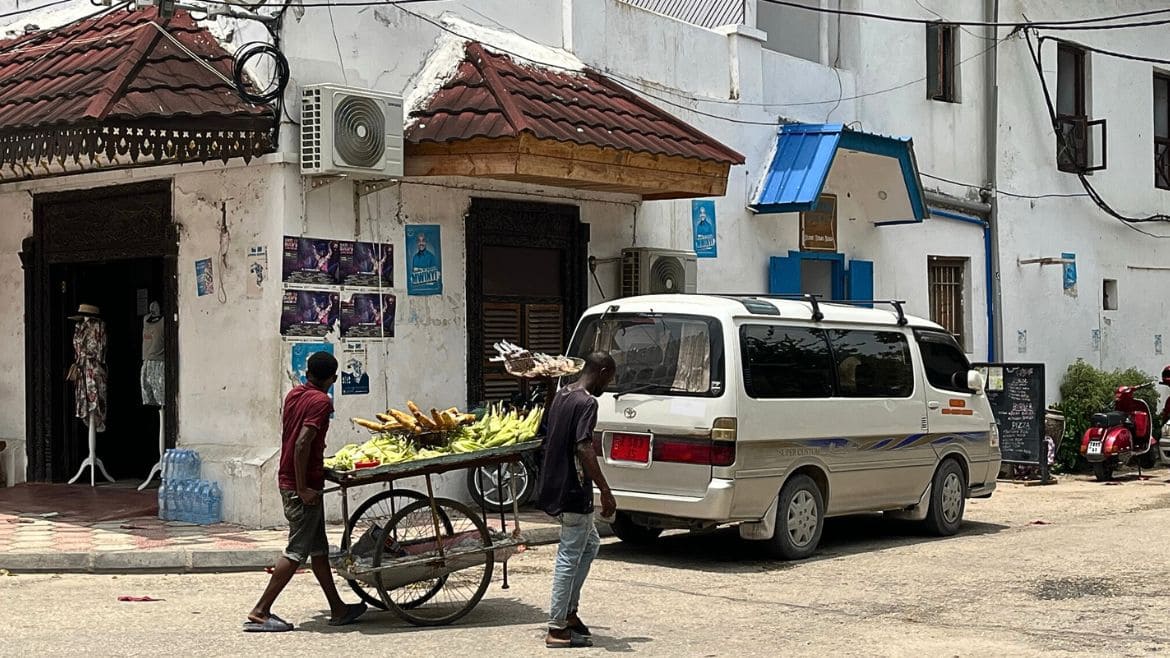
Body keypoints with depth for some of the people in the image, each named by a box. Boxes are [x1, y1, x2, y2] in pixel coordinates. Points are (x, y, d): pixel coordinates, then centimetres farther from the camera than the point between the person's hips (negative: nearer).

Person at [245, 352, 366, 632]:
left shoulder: (294, 394, 10)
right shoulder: (321, 401, -15)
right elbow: (302, 444, -25)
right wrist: (302, 488, -22)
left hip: (289, 480, 9)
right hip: (303, 485, -9)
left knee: (319, 548, 15)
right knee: (297, 551, -4)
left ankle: (338, 609, 22)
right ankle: (259, 613, -3)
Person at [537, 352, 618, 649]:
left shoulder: (562, 395, 12)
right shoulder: (587, 403, -17)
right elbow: (583, 448, -27)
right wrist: (605, 491, -26)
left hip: (555, 487, 10)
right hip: (573, 492, -10)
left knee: (590, 544, 22)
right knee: (570, 557, -3)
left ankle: (569, 612, 23)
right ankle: (557, 629, 1)